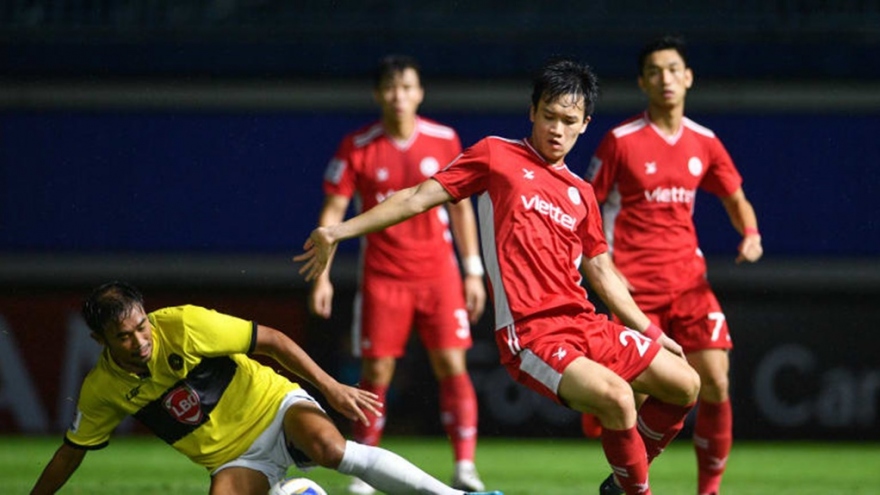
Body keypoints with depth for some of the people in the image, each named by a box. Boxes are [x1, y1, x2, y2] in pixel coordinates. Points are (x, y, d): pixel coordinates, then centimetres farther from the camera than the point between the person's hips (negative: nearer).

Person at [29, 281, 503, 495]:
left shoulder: (184, 325, -18)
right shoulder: (102, 390, -8)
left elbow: (271, 340, -11)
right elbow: (70, 452, 8)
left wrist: (331, 388, -13)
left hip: (275, 408, -3)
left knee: (327, 445, -35)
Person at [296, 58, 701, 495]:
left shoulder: (581, 194, 18)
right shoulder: (496, 156, 4)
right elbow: (419, 197, 1)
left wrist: (653, 334, 22)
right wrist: (339, 231, -5)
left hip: (585, 324, 7)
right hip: (530, 334, -7)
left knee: (685, 386, 5)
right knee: (617, 397, -29)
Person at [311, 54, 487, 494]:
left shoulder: (445, 141, 0)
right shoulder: (356, 148, -5)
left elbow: (461, 208, 8)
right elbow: (333, 212, -3)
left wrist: (473, 271, 6)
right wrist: (322, 274, -10)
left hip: (439, 273, 1)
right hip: (382, 276, -1)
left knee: (452, 367, -7)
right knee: (376, 372, -1)